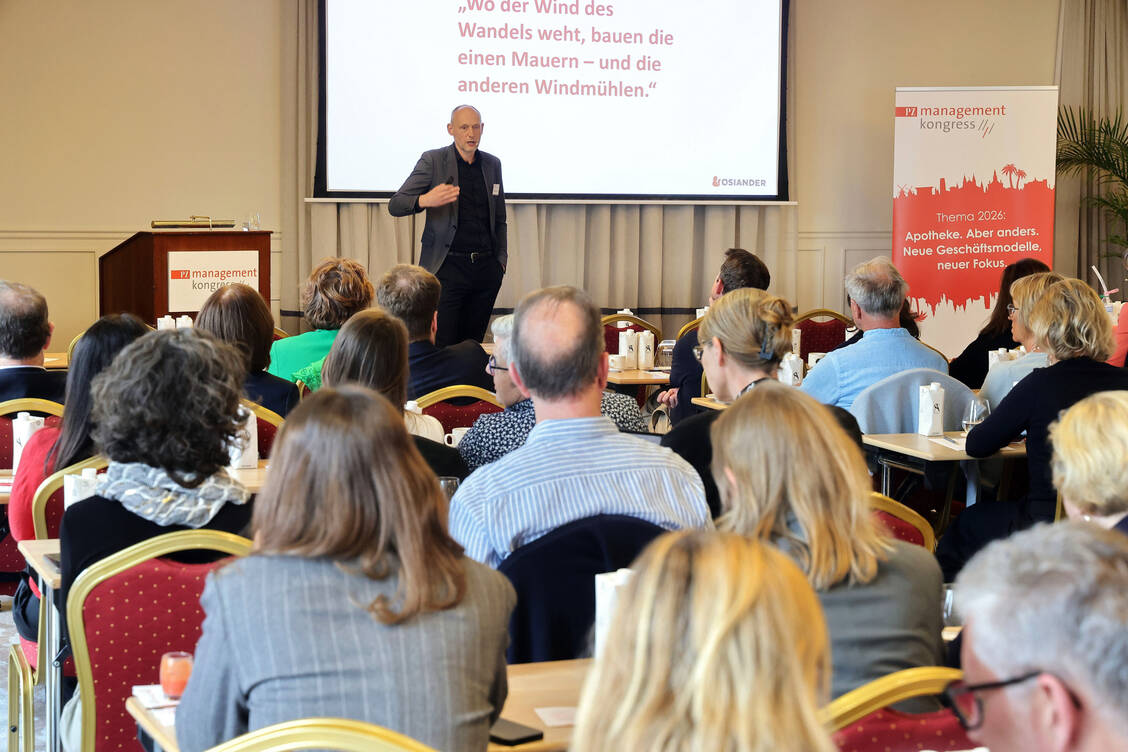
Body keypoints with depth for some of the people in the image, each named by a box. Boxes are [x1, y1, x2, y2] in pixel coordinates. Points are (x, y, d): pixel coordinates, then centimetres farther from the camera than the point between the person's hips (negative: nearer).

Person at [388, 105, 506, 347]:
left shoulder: (492, 164, 13)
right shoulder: (433, 161, -1)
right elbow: (395, 205, -6)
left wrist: (501, 259, 14)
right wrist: (424, 200, -26)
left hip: (486, 268, 4)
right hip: (448, 266, -4)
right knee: (441, 346, -10)